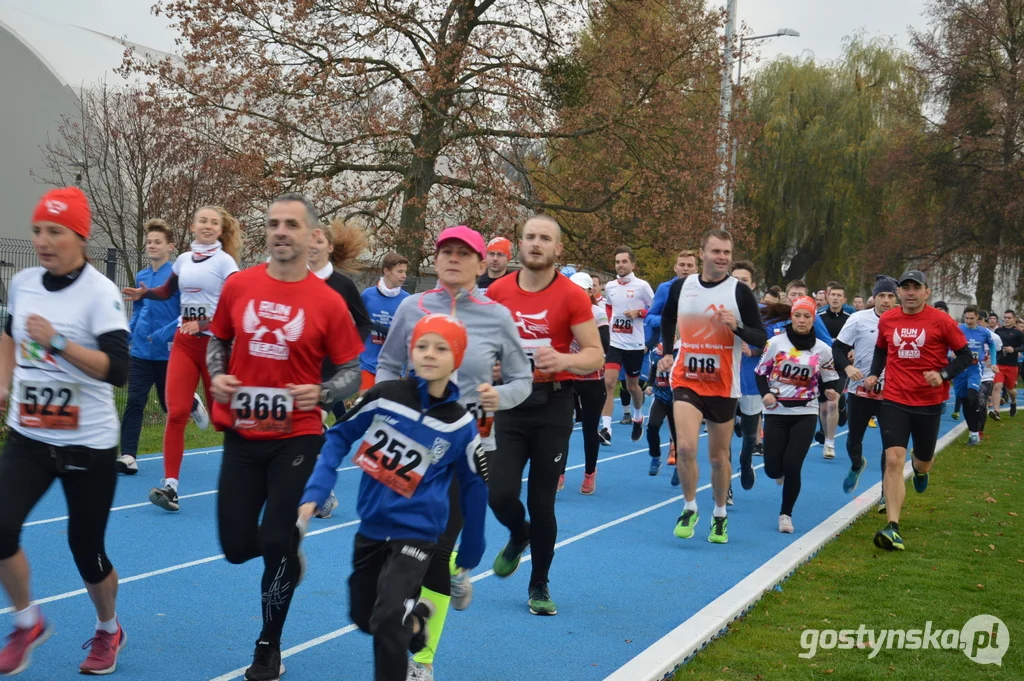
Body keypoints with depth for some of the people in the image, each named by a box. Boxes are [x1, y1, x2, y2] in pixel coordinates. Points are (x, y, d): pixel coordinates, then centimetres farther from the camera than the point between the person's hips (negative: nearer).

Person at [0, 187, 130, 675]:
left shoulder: (100, 293, -15)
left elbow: (118, 370, -25)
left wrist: (57, 343, -30)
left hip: (88, 444, -4)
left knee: (86, 550, 4)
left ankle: (108, 631, 34)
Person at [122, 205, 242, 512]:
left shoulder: (225, 262, -6)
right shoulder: (183, 259, 9)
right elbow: (168, 291, 26)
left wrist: (203, 325, -24)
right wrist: (144, 293, 7)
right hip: (184, 342, 4)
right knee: (176, 412, -9)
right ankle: (170, 485, -11)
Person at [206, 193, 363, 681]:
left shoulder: (328, 302, -9)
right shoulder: (238, 286, -1)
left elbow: (351, 371, -1)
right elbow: (218, 341, 15)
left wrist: (322, 393, -20)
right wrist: (217, 375, -5)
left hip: (297, 438, -3)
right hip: (242, 435, 3)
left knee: (275, 543, -3)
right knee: (237, 547, 4)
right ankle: (289, 551, 42)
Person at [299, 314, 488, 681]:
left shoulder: (461, 424, -10)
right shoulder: (383, 396, -10)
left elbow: (474, 487, 1)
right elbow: (339, 436, 0)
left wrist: (468, 557, 7)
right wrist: (314, 494, -11)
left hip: (416, 533, -3)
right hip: (371, 528, 3)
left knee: (386, 619, -20)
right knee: (362, 617, 18)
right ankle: (415, 620, 48)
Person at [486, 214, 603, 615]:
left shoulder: (572, 296, -6)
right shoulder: (498, 292, 2)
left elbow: (595, 355, -6)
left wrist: (564, 360, -25)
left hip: (553, 405, -2)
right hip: (510, 402, 2)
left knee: (542, 503, 2)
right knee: (501, 494, -8)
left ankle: (539, 586, 23)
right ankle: (518, 537, 30)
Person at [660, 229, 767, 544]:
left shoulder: (740, 291, -8)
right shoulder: (680, 287, 0)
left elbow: (761, 338, -7)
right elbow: (667, 320, 20)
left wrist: (736, 326, -24)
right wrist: (666, 352, 11)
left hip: (723, 386, -1)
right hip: (687, 380, 1)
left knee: (718, 456, 10)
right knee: (685, 447, -17)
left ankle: (720, 516, 30)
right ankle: (689, 509, 4)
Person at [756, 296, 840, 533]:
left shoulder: (822, 350, 0)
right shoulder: (776, 342, -4)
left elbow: (830, 379, 9)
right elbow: (761, 372, 4)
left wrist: (831, 392, -13)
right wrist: (765, 393, -14)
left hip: (805, 414, 0)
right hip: (776, 413, 0)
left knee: (792, 467, -10)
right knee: (772, 469, -2)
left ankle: (786, 514, 11)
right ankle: (780, 471, 39)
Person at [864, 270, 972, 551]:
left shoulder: (941, 321, -9)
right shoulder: (887, 320, 1)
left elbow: (965, 356, -3)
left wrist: (943, 374, -19)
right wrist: (874, 374, 3)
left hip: (929, 402, -1)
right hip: (894, 401, 1)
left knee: (923, 462, 16)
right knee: (893, 460, -13)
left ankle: (920, 469, 58)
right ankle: (893, 528, -16)